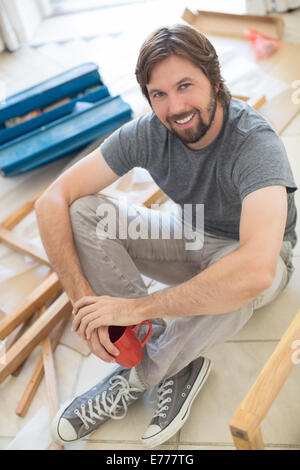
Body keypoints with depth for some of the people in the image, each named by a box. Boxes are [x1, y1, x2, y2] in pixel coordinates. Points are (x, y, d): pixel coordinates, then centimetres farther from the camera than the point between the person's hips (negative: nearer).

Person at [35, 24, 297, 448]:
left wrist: (136, 307, -40)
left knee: (238, 279, -43)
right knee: (84, 213, -18)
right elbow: (52, 202, -19)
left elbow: (253, 270, -49)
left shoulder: (256, 143, -32)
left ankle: (138, 377, -13)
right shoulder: (148, 133, -17)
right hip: (189, 238, 4)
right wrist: (83, 298, -30)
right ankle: (174, 365, -19)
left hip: (254, 255, -4)